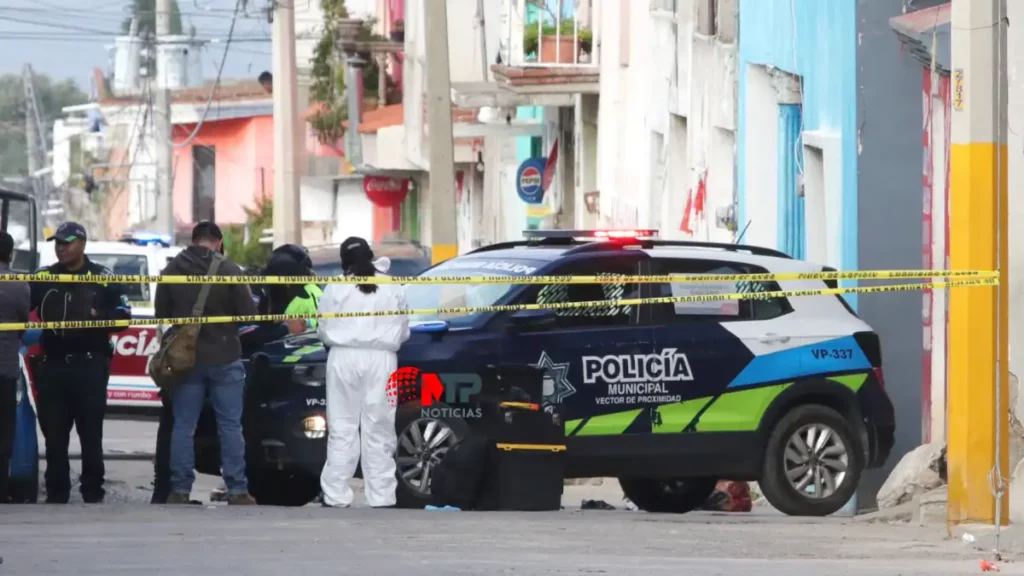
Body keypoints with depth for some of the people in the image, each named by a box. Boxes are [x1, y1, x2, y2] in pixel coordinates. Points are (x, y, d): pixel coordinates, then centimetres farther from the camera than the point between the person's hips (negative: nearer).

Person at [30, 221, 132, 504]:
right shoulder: (43, 278, 10)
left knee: (90, 432, -1)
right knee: (54, 433, 3)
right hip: (53, 364, 3)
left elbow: (123, 315, 1)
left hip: (89, 364, -3)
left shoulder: (102, 278, 2)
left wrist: (97, 317, -16)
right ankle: (56, 493, 8)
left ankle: (93, 492, 5)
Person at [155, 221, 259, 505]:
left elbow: (161, 313, 6)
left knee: (183, 426, 6)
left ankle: (180, 490, 4)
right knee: (230, 426, 4)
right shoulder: (229, 270, -10)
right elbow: (248, 312, -9)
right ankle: (237, 491, 2)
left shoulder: (172, 270, -1)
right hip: (224, 357, -2)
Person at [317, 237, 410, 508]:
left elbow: (324, 332, 6)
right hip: (382, 359, 1)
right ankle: (381, 496, 0)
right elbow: (403, 332, 12)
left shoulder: (335, 289, 1)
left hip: (344, 358, -1)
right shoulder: (393, 289, 6)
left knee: (342, 429, 2)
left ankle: (336, 495, -1)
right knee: (378, 430, 2)